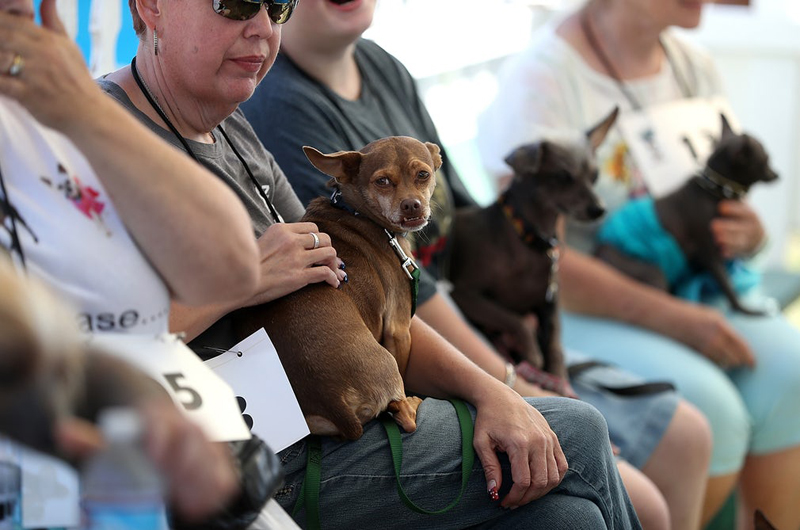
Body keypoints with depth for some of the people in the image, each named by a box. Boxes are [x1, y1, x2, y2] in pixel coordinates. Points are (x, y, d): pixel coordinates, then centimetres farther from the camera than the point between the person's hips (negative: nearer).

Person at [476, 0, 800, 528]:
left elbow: (729, 207, 18)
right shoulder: (539, 78, -15)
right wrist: (673, 319, -27)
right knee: (705, 411, -29)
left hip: (682, 296, 6)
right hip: (571, 310, -6)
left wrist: (748, 234, -9)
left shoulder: (694, 67, 7)